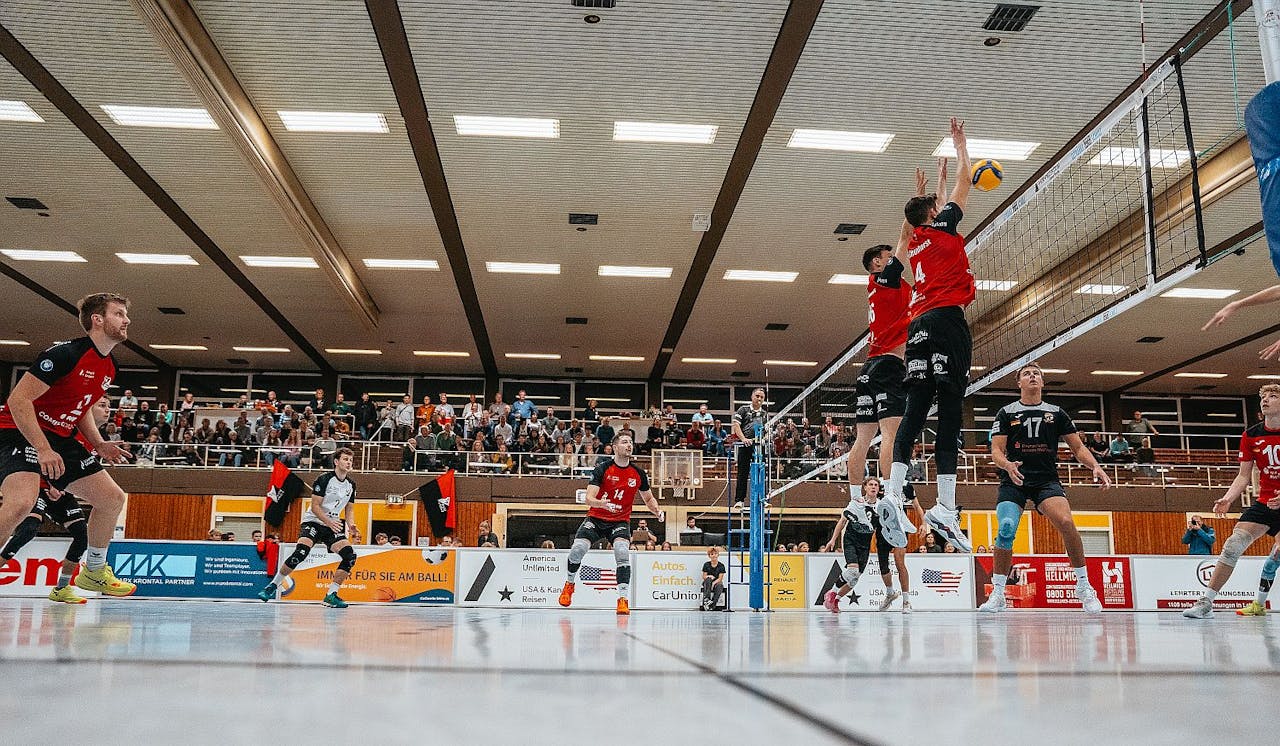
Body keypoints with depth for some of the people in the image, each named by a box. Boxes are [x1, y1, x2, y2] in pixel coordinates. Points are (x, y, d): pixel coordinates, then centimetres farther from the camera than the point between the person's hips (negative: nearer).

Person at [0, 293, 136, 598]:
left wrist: (99, 444, 4)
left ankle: (93, 572, 24)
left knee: (113, 498, 8)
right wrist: (43, 450, -27)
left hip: (60, 439, 9)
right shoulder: (65, 353, -20)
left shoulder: (109, 367, 7)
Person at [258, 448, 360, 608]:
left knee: (350, 556, -15)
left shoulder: (351, 484, 7)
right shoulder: (324, 479, -11)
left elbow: (349, 509, 15)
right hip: (313, 521, -5)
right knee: (301, 552, -28)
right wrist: (329, 522, -26)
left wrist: (351, 526, -4)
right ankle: (273, 585, -8)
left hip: (333, 525, 5)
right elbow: (315, 506, -14)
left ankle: (331, 595, -6)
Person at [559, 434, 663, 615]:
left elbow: (649, 499, 14)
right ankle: (569, 584, 15)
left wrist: (658, 512, -7)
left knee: (622, 551, -25)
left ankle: (623, 600, -18)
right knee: (577, 549, -17)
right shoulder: (603, 468, -11)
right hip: (596, 518, -1)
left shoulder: (638, 473, -1)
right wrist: (601, 503, -40)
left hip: (620, 521, 1)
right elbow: (588, 498, -18)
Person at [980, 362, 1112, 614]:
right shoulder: (1006, 413, 9)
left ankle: (1084, 586, -7)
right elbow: (996, 451, 2)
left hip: (1047, 480, 1)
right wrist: (1007, 465, -20)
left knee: (1066, 522, -25)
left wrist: (1095, 466, -5)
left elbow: (1078, 447, 13)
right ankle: (997, 594, -7)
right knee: (1006, 530, -20)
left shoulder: (1056, 412, 14)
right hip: (1013, 481, -1)